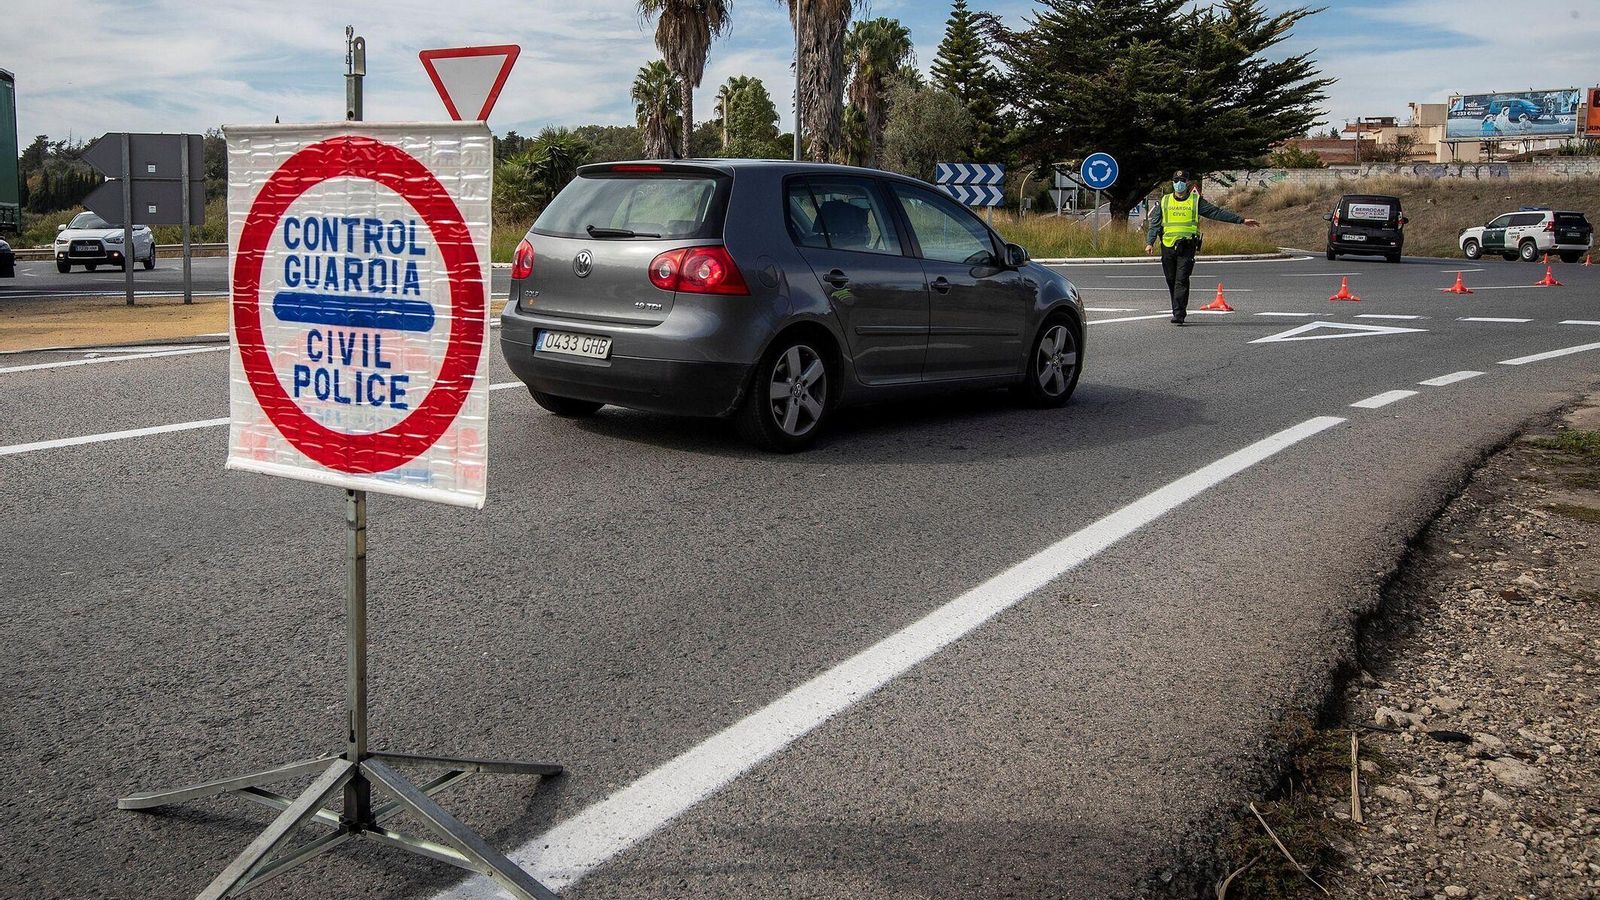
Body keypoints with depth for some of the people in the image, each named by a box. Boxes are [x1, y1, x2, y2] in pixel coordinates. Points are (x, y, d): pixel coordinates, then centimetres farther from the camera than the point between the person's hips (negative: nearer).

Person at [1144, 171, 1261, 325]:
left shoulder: (1196, 201, 7)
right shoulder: (1165, 201, 11)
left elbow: (1217, 212, 4)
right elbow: (1155, 223, 8)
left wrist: (1241, 219, -1)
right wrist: (1150, 242, -6)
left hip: (1187, 247, -2)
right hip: (1168, 247, 3)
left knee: (1182, 281, -12)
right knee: (1171, 281, 8)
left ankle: (1179, 315, -14)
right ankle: (1179, 311, 23)